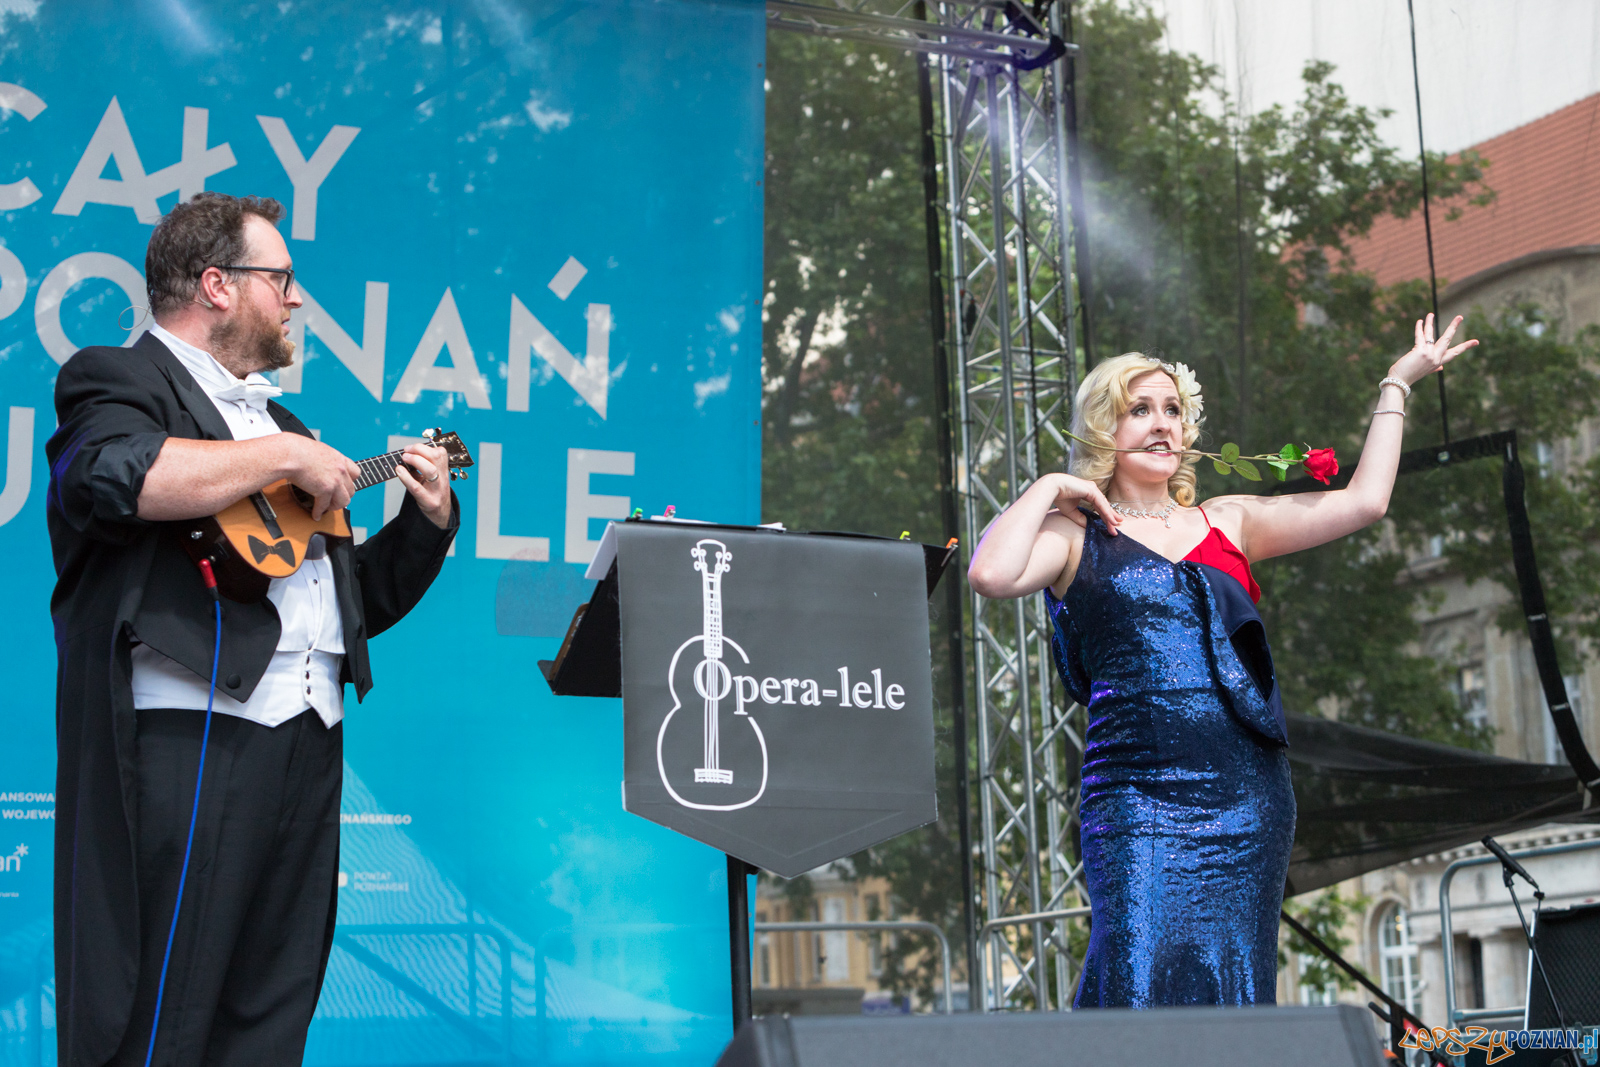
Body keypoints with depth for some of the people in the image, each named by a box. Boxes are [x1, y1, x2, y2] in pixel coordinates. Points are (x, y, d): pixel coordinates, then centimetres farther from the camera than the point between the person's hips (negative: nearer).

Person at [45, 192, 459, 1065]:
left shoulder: (277, 421, 27)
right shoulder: (118, 381, 4)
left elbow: (362, 601, 33)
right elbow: (110, 476, -23)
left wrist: (427, 520, 17)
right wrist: (287, 454, -14)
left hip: (308, 752, 8)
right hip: (186, 740, -8)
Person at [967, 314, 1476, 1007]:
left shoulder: (1226, 522, 18)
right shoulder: (1078, 535, 6)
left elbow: (1362, 502, 15)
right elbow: (991, 575, -14)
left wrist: (1395, 385, 22)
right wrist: (1048, 489, -2)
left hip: (1249, 795, 4)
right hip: (1139, 795, -4)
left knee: (1234, 985, 1)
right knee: (1141, 982, -15)